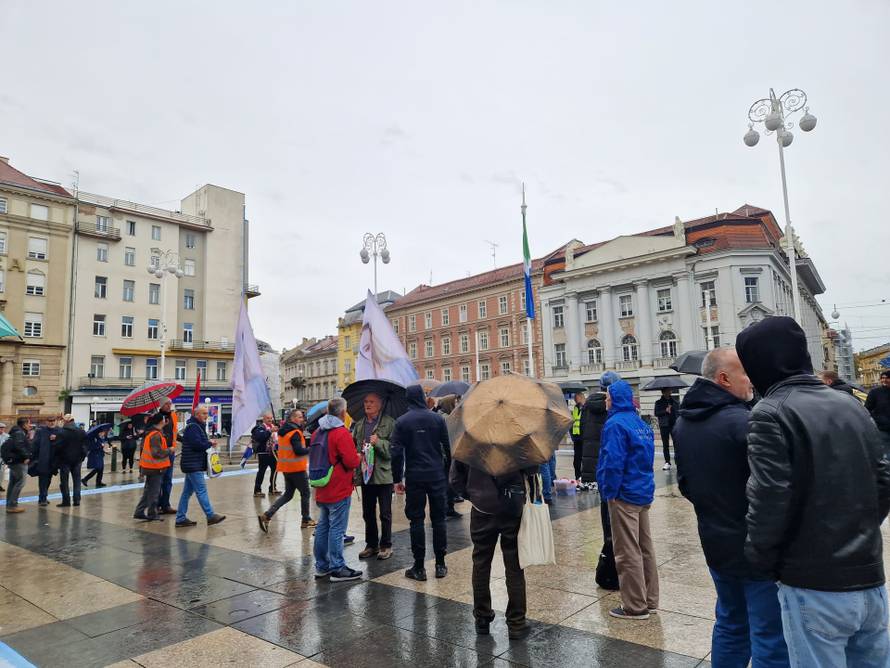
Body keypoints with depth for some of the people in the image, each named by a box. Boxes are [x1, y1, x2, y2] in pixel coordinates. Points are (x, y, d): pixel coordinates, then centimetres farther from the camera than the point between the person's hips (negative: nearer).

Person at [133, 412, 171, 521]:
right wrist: (169, 450, -14)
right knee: (154, 492, 2)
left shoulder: (150, 432, 7)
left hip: (149, 466, 9)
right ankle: (152, 514, 11)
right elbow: (157, 453, -25)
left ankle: (139, 512, 20)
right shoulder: (156, 435, -22)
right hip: (155, 467, -9)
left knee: (148, 490, 18)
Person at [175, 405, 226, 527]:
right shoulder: (192, 427, -15)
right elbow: (197, 444, -24)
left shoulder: (198, 426, 18)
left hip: (192, 465, 10)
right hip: (194, 465, -10)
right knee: (201, 491, -6)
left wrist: (208, 444, 0)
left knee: (187, 492, 12)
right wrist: (210, 444, -8)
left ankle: (181, 518, 17)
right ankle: (210, 516, -2)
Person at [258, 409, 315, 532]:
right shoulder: (295, 432, -18)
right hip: (296, 468, -8)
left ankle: (266, 515, 3)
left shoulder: (283, 431, 11)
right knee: (305, 493, 7)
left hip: (286, 468, 8)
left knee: (288, 494, 14)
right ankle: (306, 520, 17)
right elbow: (298, 451, -24)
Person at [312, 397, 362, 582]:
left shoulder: (317, 433, 9)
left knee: (323, 526, 14)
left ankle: (322, 566, 23)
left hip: (321, 490, 8)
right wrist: (359, 458, 0)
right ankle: (337, 569, 3)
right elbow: (351, 461, -20)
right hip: (339, 490, -8)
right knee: (337, 529, -2)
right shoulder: (342, 433, -17)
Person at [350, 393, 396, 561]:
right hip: (365, 474, 5)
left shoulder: (389, 423, -7)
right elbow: (353, 445, 15)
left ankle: (386, 545, 19)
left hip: (384, 474, -5)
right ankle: (371, 544, 28)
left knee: (385, 513, 5)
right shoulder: (358, 425, 9)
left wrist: (379, 442, -25)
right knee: (368, 513, 15)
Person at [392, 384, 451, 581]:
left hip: (414, 477, -1)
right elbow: (448, 448, 1)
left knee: (416, 520, 5)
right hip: (437, 476, 2)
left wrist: (397, 479, -1)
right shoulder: (437, 418, 0)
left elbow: (397, 453, -7)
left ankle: (419, 568, 9)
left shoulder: (401, 422, -3)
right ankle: (440, 564, 15)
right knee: (438, 519, 10)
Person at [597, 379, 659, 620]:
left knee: (628, 553, 1)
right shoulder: (642, 424, 9)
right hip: (644, 492, 9)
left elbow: (613, 462, -22)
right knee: (645, 548, 16)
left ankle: (635, 606, 10)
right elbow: (648, 457, 15)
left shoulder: (616, 424, -17)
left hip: (625, 495, -9)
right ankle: (650, 600, 27)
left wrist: (609, 491, -13)